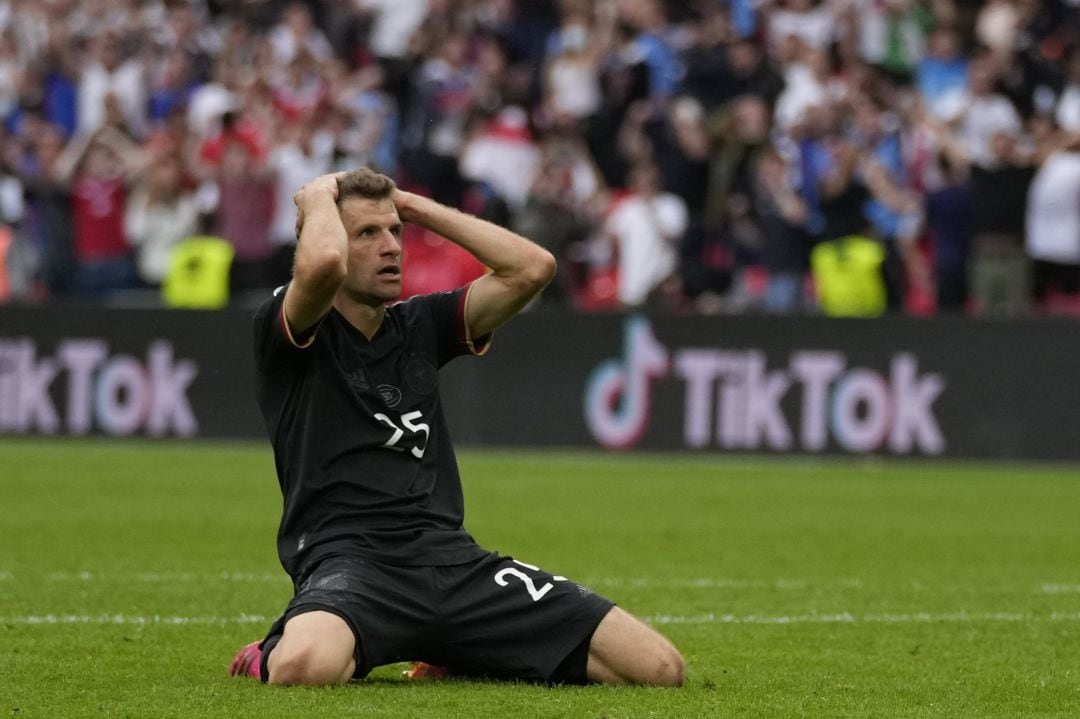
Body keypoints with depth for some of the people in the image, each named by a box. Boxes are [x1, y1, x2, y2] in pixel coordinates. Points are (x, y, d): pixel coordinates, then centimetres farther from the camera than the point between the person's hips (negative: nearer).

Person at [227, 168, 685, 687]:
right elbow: (323, 262, -20)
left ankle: (464, 654, 12)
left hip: (453, 561, 5)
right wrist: (318, 197, 2)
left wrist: (418, 208, 14)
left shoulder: (420, 325, 20)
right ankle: (271, 657, -2)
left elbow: (532, 267, 10)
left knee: (659, 667, -10)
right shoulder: (287, 333, 3)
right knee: (304, 668, -43)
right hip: (347, 562, -5)